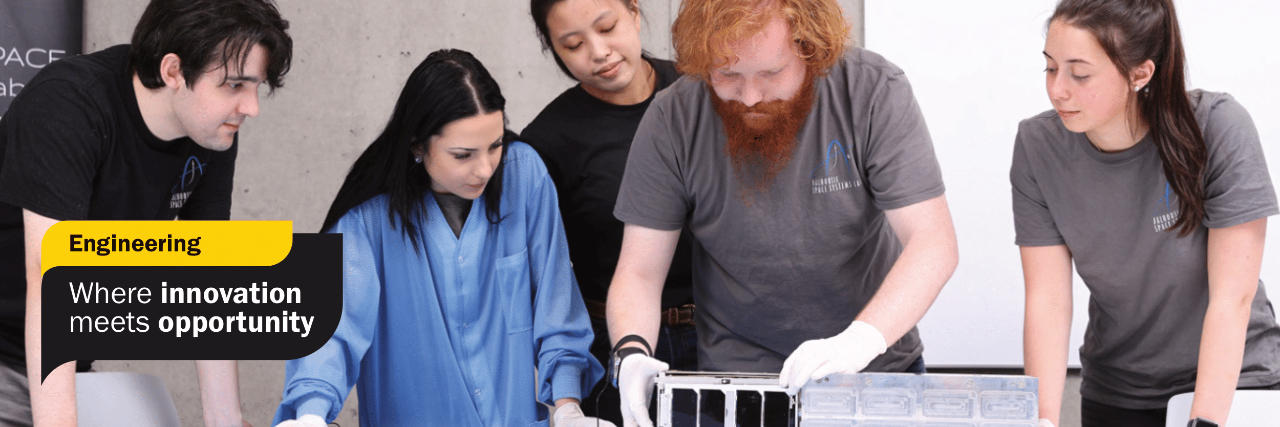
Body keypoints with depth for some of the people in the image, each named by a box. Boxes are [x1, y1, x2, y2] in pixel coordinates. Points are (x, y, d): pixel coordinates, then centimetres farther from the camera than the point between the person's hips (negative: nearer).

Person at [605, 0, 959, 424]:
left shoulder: (875, 91, -15)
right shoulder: (671, 120, -12)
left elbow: (933, 244, -19)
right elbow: (640, 271, -9)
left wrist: (860, 339, -35)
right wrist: (631, 353, -30)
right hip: (735, 377, 0)